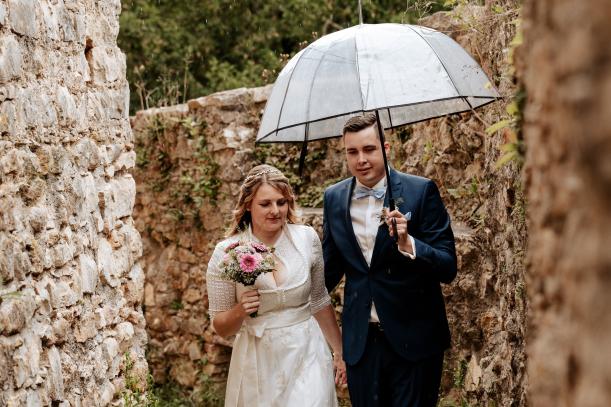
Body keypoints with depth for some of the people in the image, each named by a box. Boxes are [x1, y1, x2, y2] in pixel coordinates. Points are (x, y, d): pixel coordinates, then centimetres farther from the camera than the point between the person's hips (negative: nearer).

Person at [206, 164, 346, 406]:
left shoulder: (307, 238, -3)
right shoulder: (226, 253, -9)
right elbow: (220, 327, -2)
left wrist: (339, 351, 16)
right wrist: (240, 310, -22)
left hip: (306, 357, 1)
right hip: (258, 363, -1)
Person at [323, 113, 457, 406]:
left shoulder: (421, 191, -8)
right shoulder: (334, 198, 4)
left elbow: (448, 269, -12)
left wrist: (407, 244, -27)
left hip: (413, 338, -3)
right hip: (360, 340, 4)